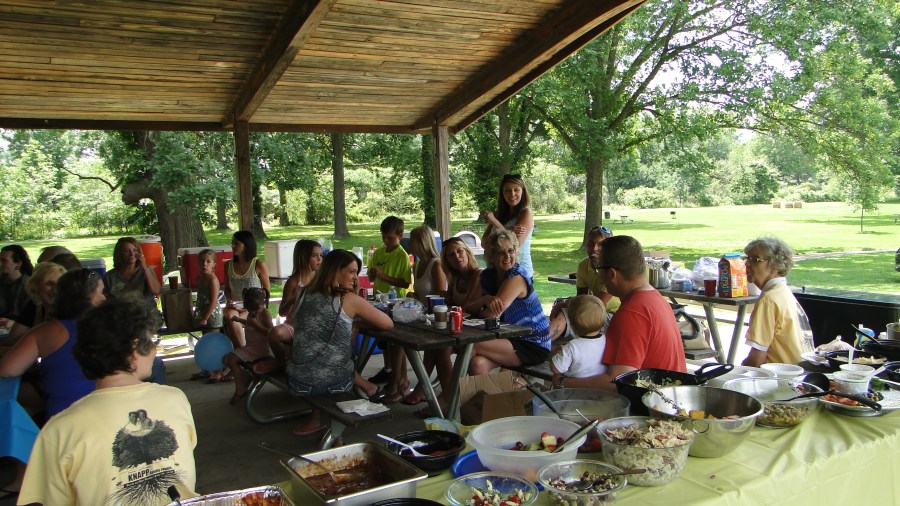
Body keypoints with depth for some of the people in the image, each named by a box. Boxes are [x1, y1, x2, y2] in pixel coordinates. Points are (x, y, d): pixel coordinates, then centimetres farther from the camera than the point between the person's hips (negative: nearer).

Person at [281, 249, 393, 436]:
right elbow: (388, 324, -2)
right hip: (334, 383, -2)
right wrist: (360, 318, 15)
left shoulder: (305, 296, 3)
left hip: (298, 383, 3)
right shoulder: (349, 300, -9)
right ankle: (316, 418, 32)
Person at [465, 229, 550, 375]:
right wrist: (485, 299, -21)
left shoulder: (516, 278, -18)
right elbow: (467, 308, -1)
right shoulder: (487, 276, 6)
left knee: (471, 346, -22)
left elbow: (492, 315, -22)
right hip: (512, 339, 6)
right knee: (478, 363, -26)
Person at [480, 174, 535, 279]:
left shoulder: (526, 213, -5)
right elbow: (484, 242, 0)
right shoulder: (497, 214, 11)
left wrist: (494, 221, -16)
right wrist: (509, 231, -16)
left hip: (521, 271, -5)